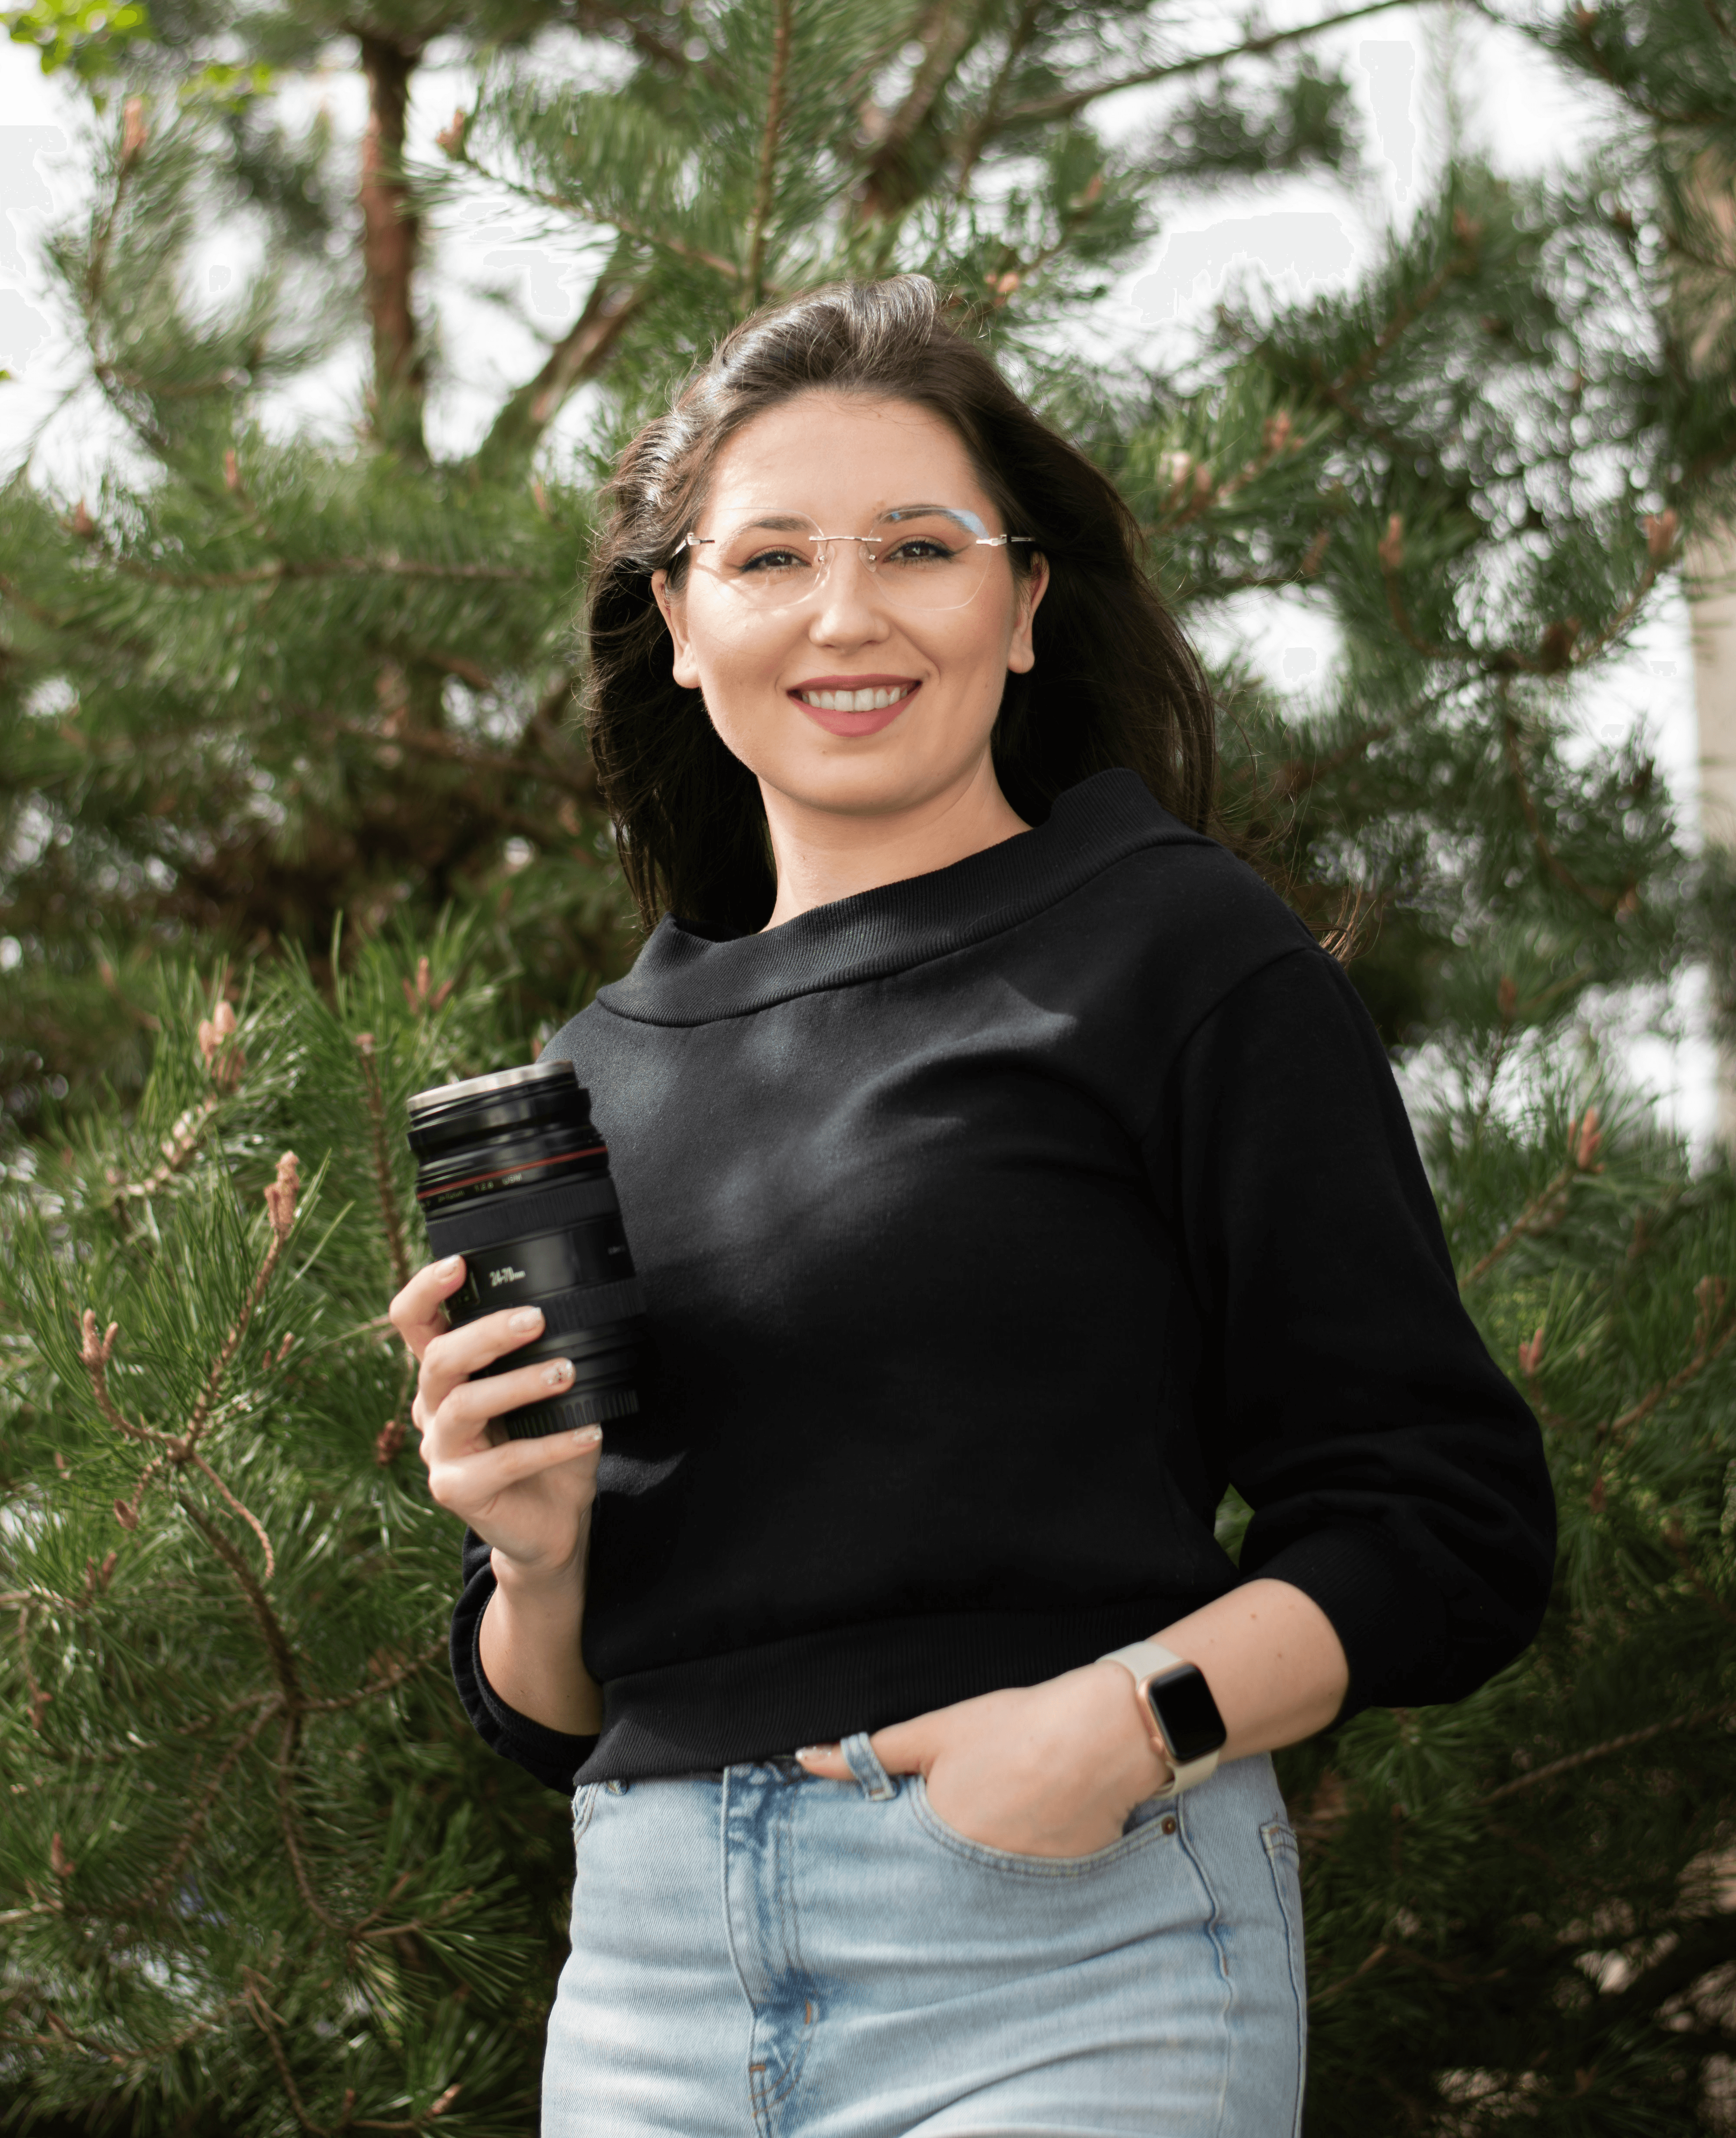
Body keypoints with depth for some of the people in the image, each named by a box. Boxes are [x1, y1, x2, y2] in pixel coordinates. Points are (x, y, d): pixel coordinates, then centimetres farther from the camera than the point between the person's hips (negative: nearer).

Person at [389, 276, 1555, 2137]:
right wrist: (538, 1560, -3)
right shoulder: (602, 1068, 13)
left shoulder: (1174, 953, -2)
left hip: (1062, 1938, -4)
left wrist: (1135, 1715, -20)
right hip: (652, 1965, 5)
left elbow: (1451, 1529, -5)